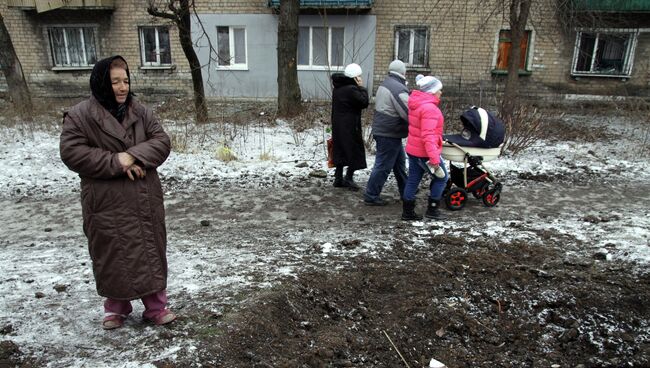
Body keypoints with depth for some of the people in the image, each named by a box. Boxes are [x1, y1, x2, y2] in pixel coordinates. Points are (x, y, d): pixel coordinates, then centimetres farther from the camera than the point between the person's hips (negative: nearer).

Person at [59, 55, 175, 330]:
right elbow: (72, 153, -13)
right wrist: (117, 163, -19)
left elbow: (162, 142, -3)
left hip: (145, 201, 3)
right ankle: (116, 307, 30)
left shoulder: (141, 112, 3)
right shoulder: (80, 116, -7)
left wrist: (133, 155, -20)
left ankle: (155, 307, 21)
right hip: (108, 203, -3)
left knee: (151, 252, 8)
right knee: (115, 257, 9)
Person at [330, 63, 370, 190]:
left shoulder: (337, 88, 9)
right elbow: (364, 102, -14)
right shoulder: (352, 89, -18)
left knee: (340, 151, 13)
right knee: (355, 151, 3)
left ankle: (338, 178, 17)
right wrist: (362, 87, -7)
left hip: (337, 125, 8)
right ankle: (349, 178, 2)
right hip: (350, 126, -8)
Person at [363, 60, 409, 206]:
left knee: (399, 161, 20)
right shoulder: (398, 89, -20)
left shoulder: (384, 84, 12)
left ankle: (405, 191, 32)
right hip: (390, 134, -11)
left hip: (382, 129, 11)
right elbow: (408, 113, -23)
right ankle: (371, 196, 5)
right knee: (383, 166, -3)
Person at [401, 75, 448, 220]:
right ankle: (432, 210, 14)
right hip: (425, 152, -9)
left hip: (413, 150, 9)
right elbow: (428, 136, -29)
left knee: (413, 180, 14)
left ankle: (407, 211, 21)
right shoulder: (429, 108, -22)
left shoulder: (416, 104, 9)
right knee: (441, 178, 9)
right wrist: (434, 159, -30)